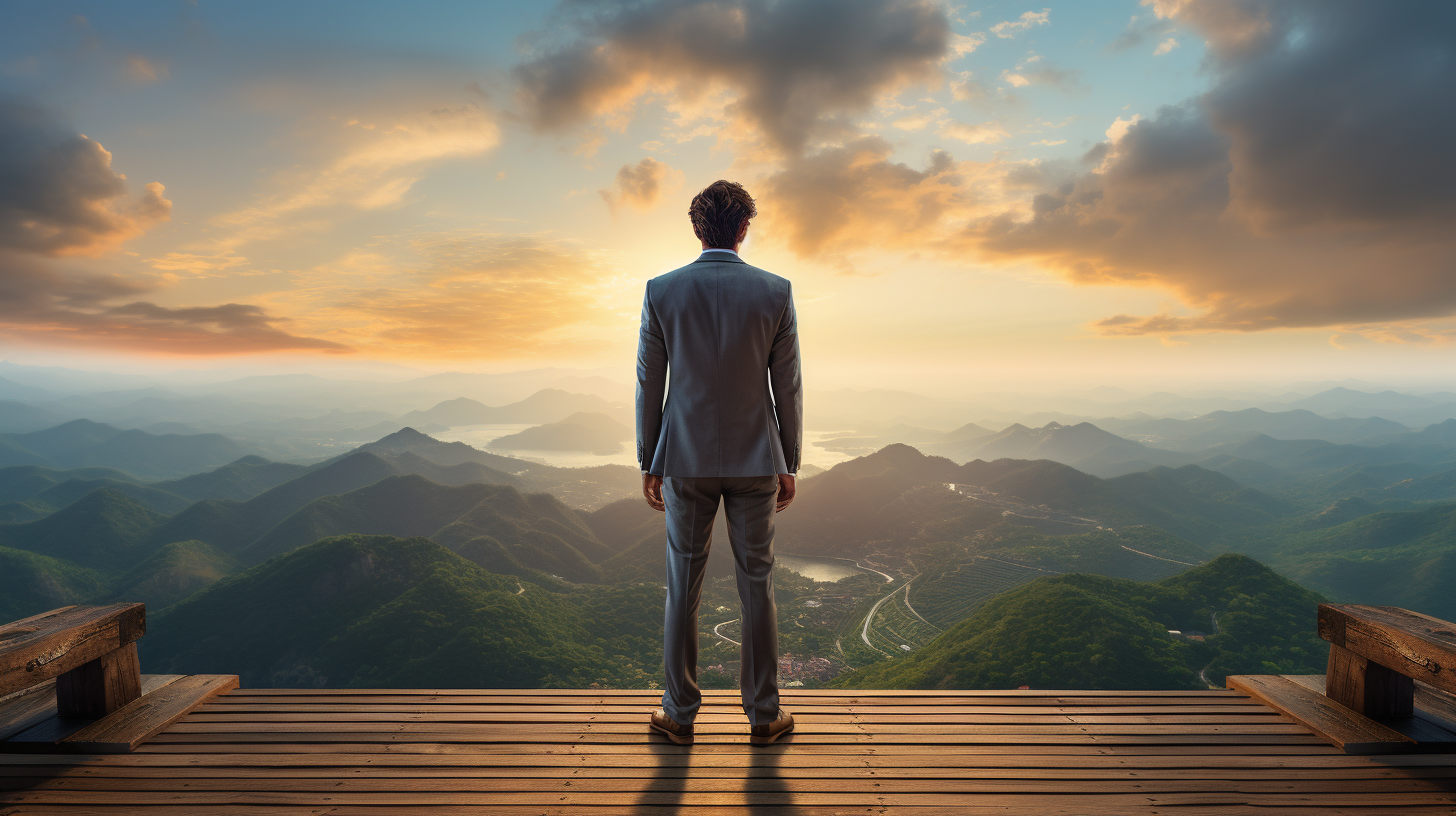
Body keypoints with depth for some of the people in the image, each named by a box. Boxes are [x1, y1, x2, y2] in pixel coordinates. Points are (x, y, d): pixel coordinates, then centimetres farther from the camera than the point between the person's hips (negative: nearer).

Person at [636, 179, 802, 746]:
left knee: (683, 586, 11)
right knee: (756, 585, 10)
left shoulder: (661, 291, -4)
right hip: (754, 462, 0)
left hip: (686, 460, 0)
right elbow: (787, 387, -3)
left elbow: (649, 385, -1)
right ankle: (762, 715, 22)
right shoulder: (775, 292, -5)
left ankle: (680, 714, 22)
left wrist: (649, 464, 8)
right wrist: (789, 465, 7)